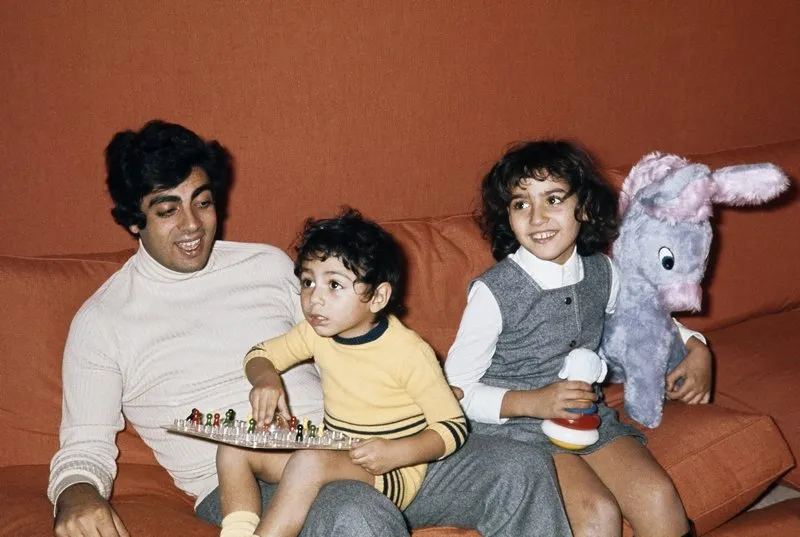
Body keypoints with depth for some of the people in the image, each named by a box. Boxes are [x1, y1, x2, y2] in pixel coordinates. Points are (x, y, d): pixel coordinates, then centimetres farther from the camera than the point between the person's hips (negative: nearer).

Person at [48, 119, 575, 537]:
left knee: (521, 469, -12)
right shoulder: (102, 320, 7)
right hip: (242, 480, -4)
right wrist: (77, 493, -19)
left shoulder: (271, 264, 16)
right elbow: (85, 445, 6)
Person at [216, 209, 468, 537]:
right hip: (334, 456, 7)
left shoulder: (408, 353, -19)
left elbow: (454, 426, -14)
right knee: (234, 450, -5)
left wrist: (396, 453, -29)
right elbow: (261, 353, 13)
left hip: (390, 473, -7)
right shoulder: (318, 332, -1)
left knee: (310, 461, -34)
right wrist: (265, 378, -11)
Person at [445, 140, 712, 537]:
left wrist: (695, 348, 5)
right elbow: (456, 391, -12)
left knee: (659, 498, -16)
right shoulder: (493, 292, -16)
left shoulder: (602, 274, -1)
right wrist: (533, 402, -23)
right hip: (516, 426, -5)